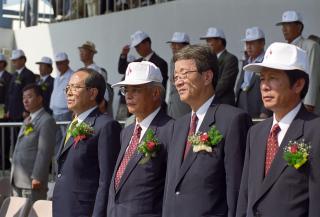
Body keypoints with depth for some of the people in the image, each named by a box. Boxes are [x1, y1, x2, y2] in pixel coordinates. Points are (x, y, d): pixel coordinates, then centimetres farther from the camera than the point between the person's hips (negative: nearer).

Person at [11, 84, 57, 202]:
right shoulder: (27, 121, 20)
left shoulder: (47, 121, -9)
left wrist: (37, 177, -20)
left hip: (33, 181, -8)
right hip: (17, 181, 9)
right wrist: (14, 176, 15)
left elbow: (45, 151, -16)